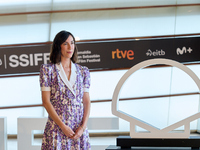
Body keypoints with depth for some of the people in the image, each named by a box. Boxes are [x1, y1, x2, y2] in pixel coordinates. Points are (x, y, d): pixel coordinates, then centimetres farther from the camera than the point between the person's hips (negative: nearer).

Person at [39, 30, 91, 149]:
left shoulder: (83, 71, 10)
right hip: (56, 126, -3)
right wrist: (62, 126, -12)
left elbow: (87, 101, 8)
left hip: (79, 130, 3)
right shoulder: (48, 70, 1)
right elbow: (46, 101, -5)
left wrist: (83, 126, -6)